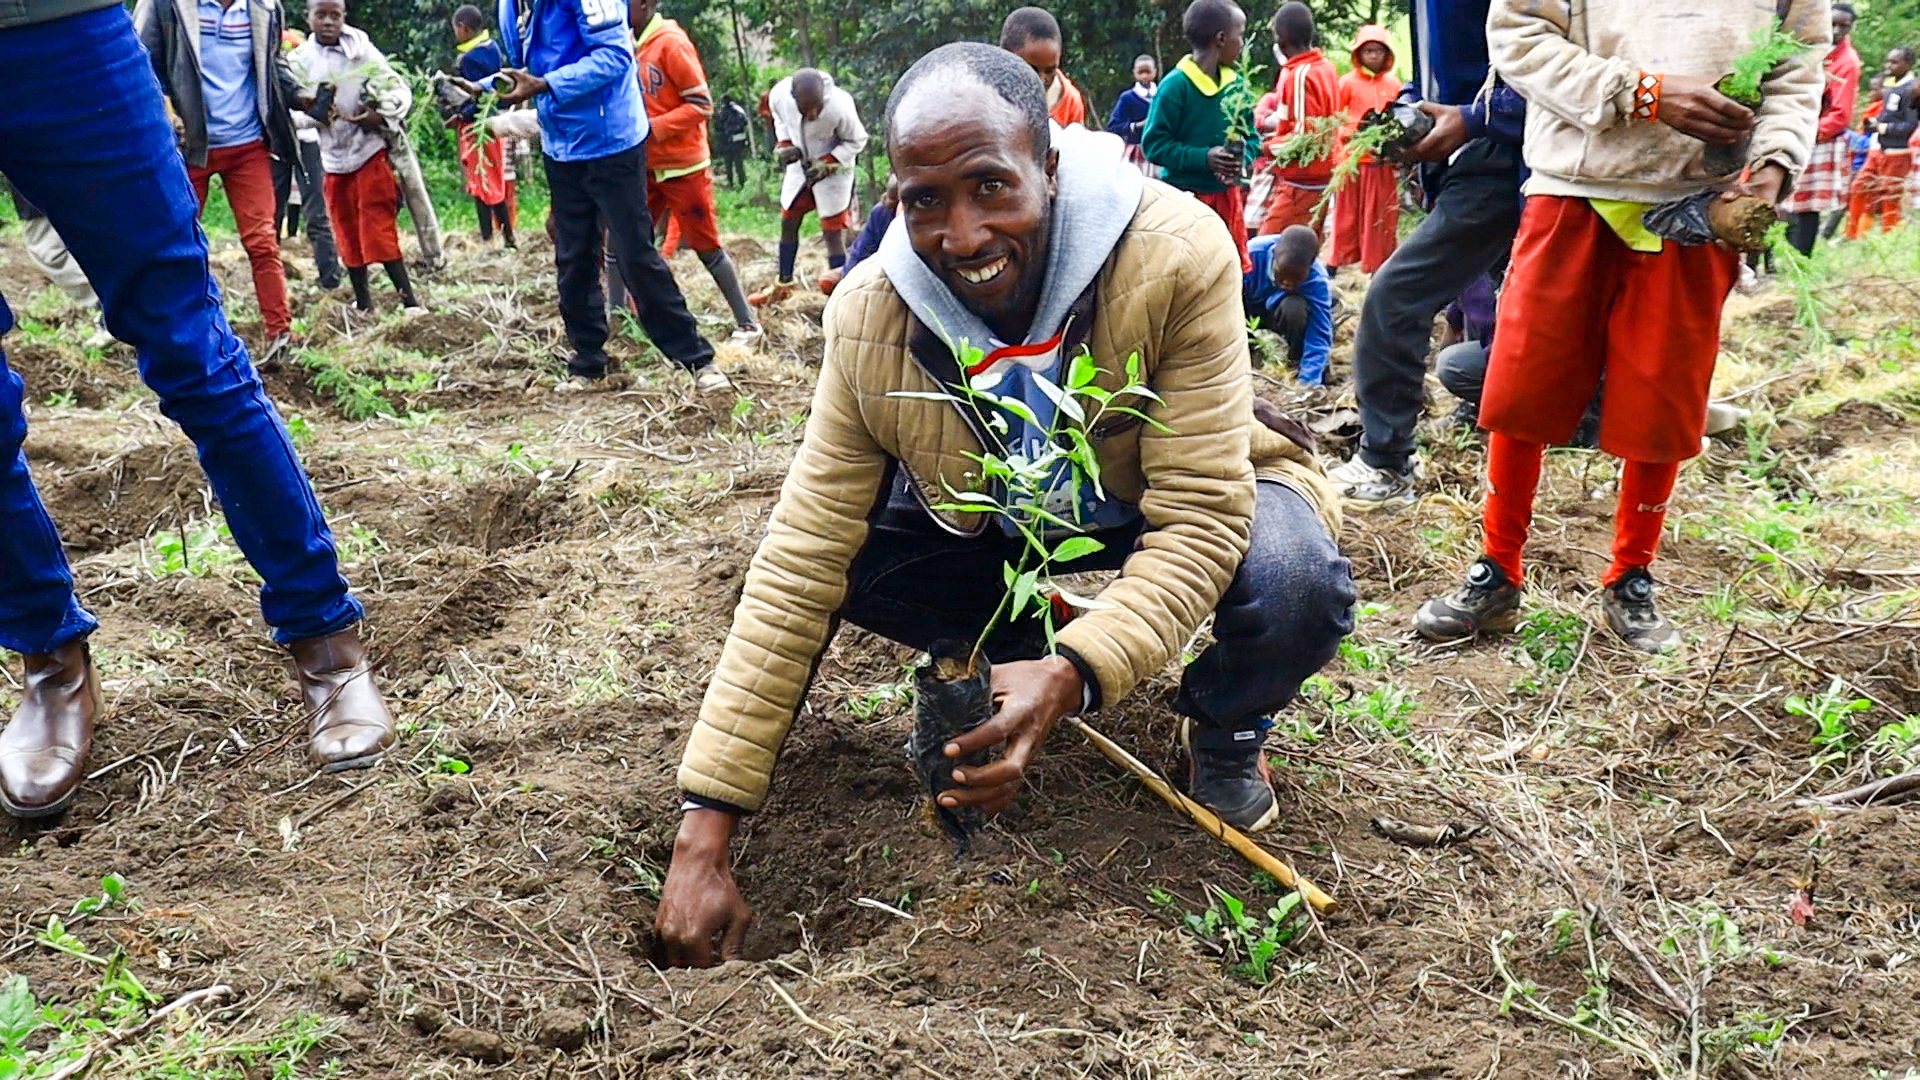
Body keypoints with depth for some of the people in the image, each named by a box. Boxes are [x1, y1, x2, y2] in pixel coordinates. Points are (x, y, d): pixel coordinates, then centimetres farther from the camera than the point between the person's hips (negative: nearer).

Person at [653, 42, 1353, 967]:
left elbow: (1201, 520, -32)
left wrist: (1072, 676, -50)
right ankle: (1022, 666, 8)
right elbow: (798, 569, -25)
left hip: (1176, 499, -2)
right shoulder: (871, 318, -26)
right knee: (848, 555, -20)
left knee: (1295, 593, -34)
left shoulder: (1178, 256, -35)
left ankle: (1223, 733, 3)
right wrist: (705, 834, -27)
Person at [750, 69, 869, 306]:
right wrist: (783, 144, -15)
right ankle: (784, 285, 32)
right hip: (801, 165, 5)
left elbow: (857, 141, -17)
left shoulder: (840, 107, -35)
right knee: (788, 222, 14)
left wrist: (827, 163, -26)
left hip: (833, 167, -5)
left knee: (833, 231, -7)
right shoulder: (779, 96, -25)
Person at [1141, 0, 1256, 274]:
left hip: (1227, 197, 7)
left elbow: (1250, 134, 13)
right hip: (1185, 198, -6)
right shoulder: (1176, 84, -15)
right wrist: (1204, 157, -23)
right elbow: (1154, 143, -15)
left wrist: (1243, 160, -10)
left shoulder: (1237, 83, 4)